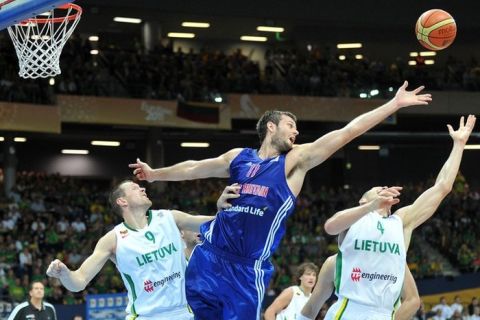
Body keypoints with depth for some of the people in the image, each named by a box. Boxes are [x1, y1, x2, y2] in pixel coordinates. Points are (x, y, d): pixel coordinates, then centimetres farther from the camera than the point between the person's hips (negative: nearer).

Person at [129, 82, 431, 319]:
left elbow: (347, 132, -7)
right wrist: (155, 174, 39)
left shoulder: (296, 160, 0)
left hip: (248, 268, -2)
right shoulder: (239, 157, 9)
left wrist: (394, 104, -12)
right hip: (210, 255, 3)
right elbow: (195, 168, 25)